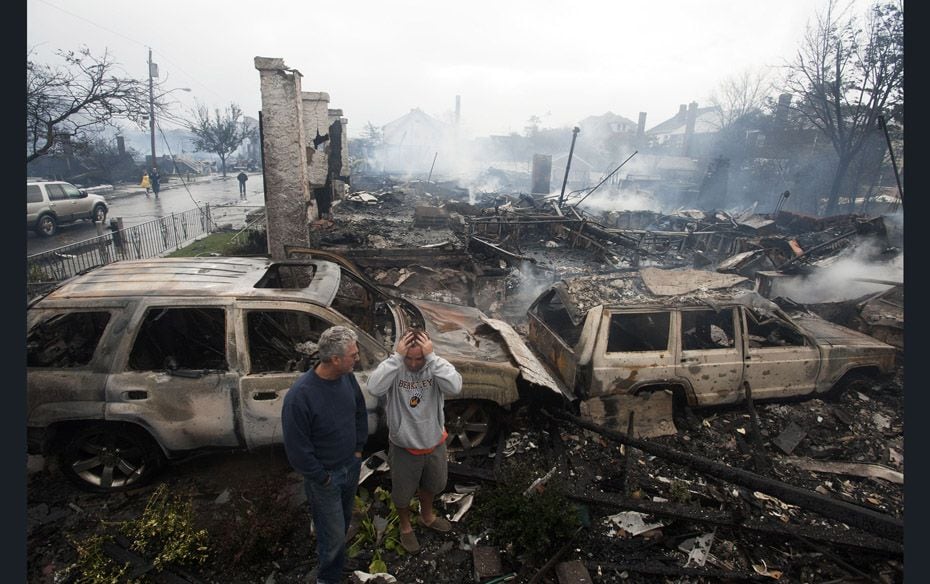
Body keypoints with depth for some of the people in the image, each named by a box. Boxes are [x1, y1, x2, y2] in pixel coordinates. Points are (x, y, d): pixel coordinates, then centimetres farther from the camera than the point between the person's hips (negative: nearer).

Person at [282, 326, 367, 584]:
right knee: (333, 535, 9)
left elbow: (360, 412, 6)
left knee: (344, 519, 26)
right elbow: (297, 449, -22)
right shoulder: (299, 396, -32)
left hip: (351, 466, 6)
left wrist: (358, 450, 6)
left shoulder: (347, 377, -13)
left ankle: (329, 552, 54)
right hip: (324, 476, -6)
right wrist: (323, 477, -13)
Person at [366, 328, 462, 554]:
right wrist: (397, 356, -40)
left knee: (432, 485, 28)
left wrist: (432, 357, -38)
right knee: (402, 492, 20)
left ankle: (427, 516, 57)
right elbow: (374, 388, -39)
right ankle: (405, 527, 50)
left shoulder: (438, 365, -18)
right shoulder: (394, 366, -20)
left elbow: (454, 387, -37)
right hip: (404, 447, -2)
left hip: (434, 443, 2)